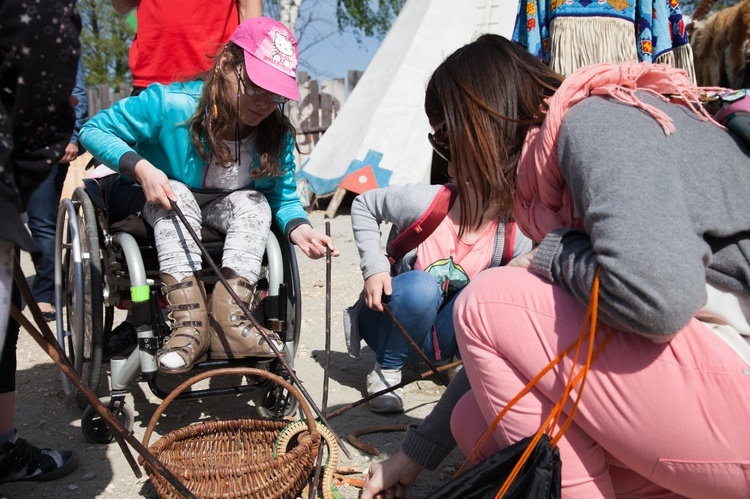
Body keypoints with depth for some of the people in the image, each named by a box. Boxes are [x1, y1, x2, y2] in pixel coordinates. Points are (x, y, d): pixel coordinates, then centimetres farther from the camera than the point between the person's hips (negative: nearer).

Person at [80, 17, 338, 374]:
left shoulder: (277, 133, -16)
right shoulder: (171, 103, -26)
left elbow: (285, 198, -9)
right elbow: (94, 130, -18)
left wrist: (300, 229, -31)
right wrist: (141, 167, -35)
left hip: (231, 213, 2)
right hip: (165, 209, -2)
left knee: (255, 202, -27)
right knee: (179, 196, -33)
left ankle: (230, 321, -37)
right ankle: (190, 323, -40)